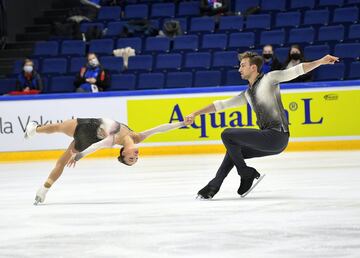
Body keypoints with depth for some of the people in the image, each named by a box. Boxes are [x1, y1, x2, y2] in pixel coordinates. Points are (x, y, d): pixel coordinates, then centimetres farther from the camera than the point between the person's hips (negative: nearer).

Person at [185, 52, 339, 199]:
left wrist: (320, 62, -22)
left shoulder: (269, 79, 0)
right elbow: (222, 104, 27)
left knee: (227, 135, -8)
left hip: (277, 136, -9)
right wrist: (195, 114, 25)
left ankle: (247, 174, 1)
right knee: (234, 150, 20)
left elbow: (296, 71, -9)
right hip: (269, 139, 9)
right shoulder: (248, 94, 22)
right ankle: (213, 187, 23)